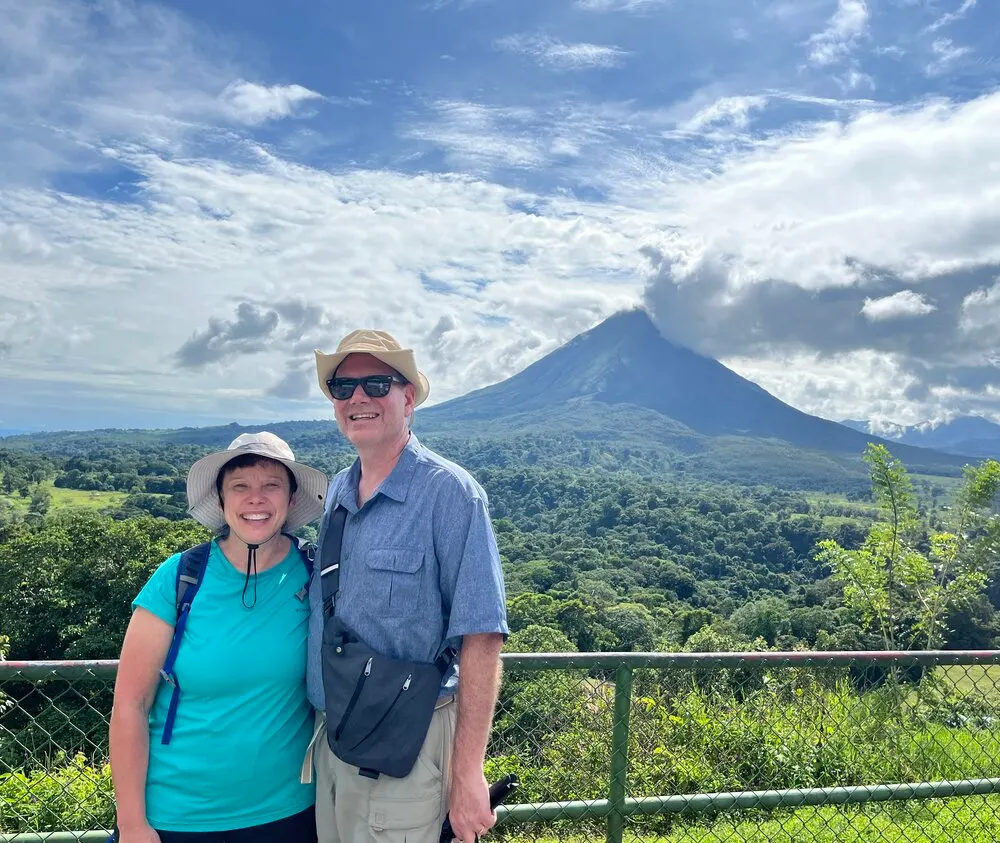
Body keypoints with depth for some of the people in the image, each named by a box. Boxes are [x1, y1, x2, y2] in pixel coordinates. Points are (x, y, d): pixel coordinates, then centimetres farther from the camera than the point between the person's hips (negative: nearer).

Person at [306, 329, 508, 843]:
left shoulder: (448, 493, -16)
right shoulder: (337, 491, 4)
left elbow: (480, 639, -19)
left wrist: (467, 773, -20)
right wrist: (324, 725, 13)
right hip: (329, 737, 6)